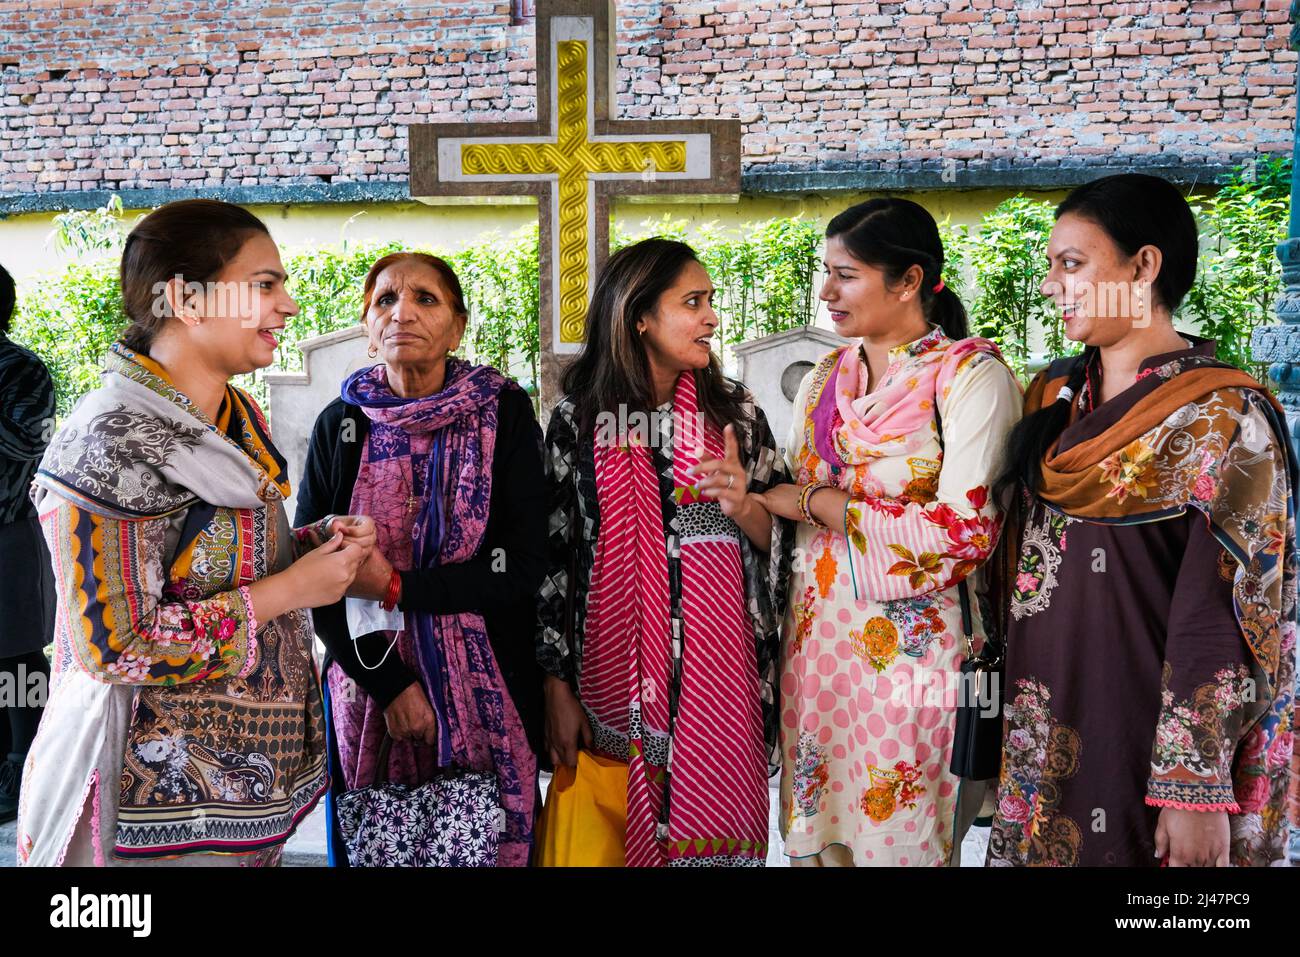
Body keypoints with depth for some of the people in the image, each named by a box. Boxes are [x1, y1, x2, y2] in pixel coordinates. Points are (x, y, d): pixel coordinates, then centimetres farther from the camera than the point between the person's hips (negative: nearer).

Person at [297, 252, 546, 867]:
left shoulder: (504, 412, -5)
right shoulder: (341, 425, 0)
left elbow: (523, 566, -10)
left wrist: (395, 587, -18)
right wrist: (391, 685, -11)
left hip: (488, 693, -1)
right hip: (368, 691, 2)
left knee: (487, 842, 9)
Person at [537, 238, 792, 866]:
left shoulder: (735, 413, 2)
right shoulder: (578, 417, -2)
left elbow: (780, 543, 5)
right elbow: (552, 556, 1)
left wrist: (742, 506, -17)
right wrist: (557, 687, 0)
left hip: (717, 674, 1)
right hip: (610, 680, -1)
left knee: (712, 834, 10)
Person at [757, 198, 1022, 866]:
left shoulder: (973, 376, -10)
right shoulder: (824, 377, 10)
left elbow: (965, 532, -19)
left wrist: (820, 502, -14)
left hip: (909, 647, -5)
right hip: (815, 636, 6)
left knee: (897, 838, 7)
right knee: (816, 835, 15)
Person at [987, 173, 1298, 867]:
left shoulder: (1224, 417, -13)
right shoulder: (1054, 396, 5)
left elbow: (1227, 615, -17)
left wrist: (1197, 789, -18)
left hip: (1146, 725, -6)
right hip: (1040, 719, 6)